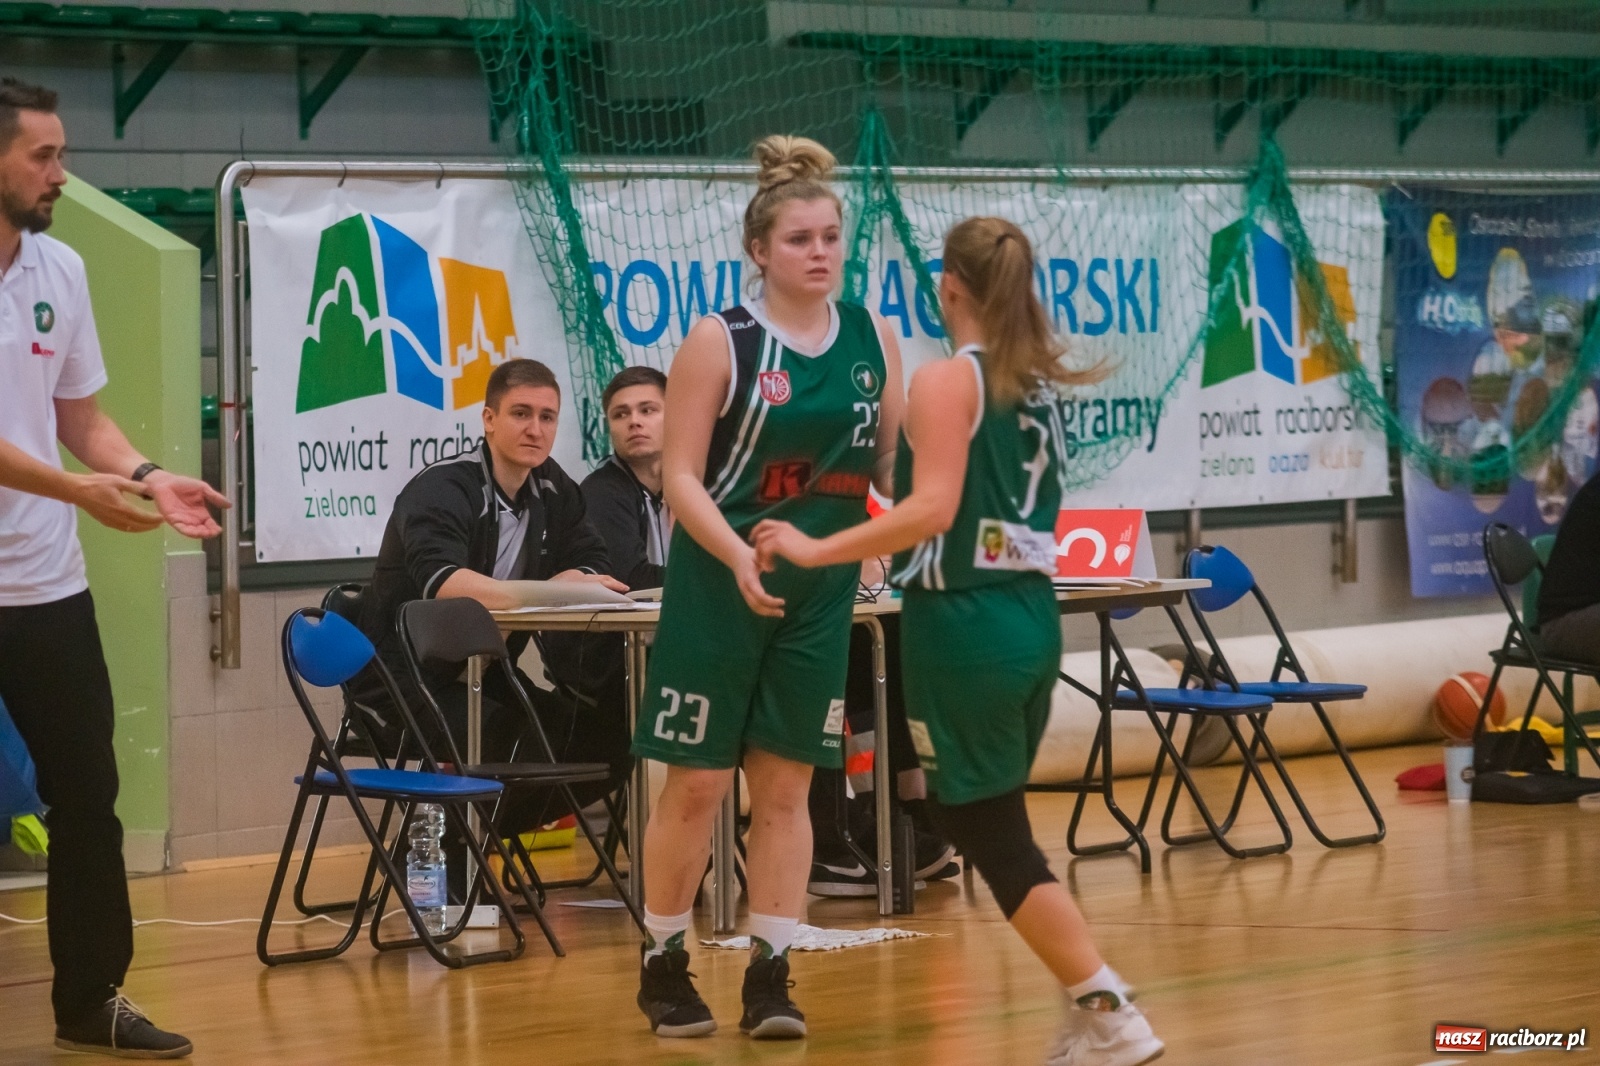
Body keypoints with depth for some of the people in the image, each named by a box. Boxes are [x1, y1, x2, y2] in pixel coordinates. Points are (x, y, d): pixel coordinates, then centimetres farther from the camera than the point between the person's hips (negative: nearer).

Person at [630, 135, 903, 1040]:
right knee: (697, 785, 1)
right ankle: (664, 965, 15)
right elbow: (680, 474, -11)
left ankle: (771, 976, 10)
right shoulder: (720, 342, -9)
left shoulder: (872, 338, 3)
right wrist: (739, 557, -26)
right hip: (720, 587, -3)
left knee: (786, 787, 5)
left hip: (821, 589, 4)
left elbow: (895, 460, 10)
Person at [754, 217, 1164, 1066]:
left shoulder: (946, 381, -12)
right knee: (993, 825, 16)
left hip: (964, 627, -8)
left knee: (990, 835, -1)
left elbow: (933, 509, -23)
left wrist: (817, 549, -21)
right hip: (1028, 615, 8)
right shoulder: (1038, 381, 11)